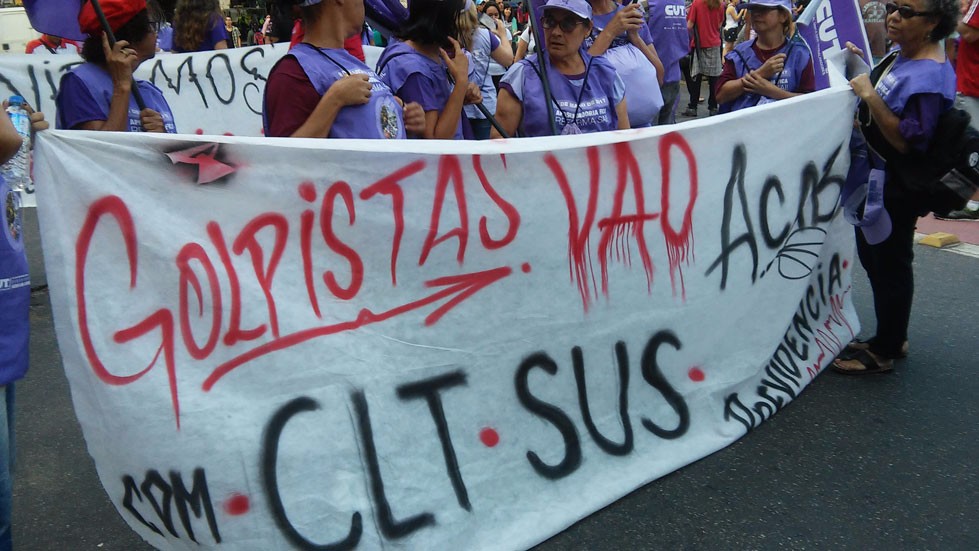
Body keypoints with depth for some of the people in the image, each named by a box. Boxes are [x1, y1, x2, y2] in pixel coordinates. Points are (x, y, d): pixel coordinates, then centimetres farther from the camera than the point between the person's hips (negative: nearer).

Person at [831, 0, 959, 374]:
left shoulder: (929, 76, -23)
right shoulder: (900, 58, 7)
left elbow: (907, 142, -28)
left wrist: (869, 96, -30)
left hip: (896, 189, -10)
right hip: (873, 177, 10)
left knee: (890, 263, 2)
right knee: (873, 256, 19)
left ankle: (885, 351, 16)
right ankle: (890, 338, 35)